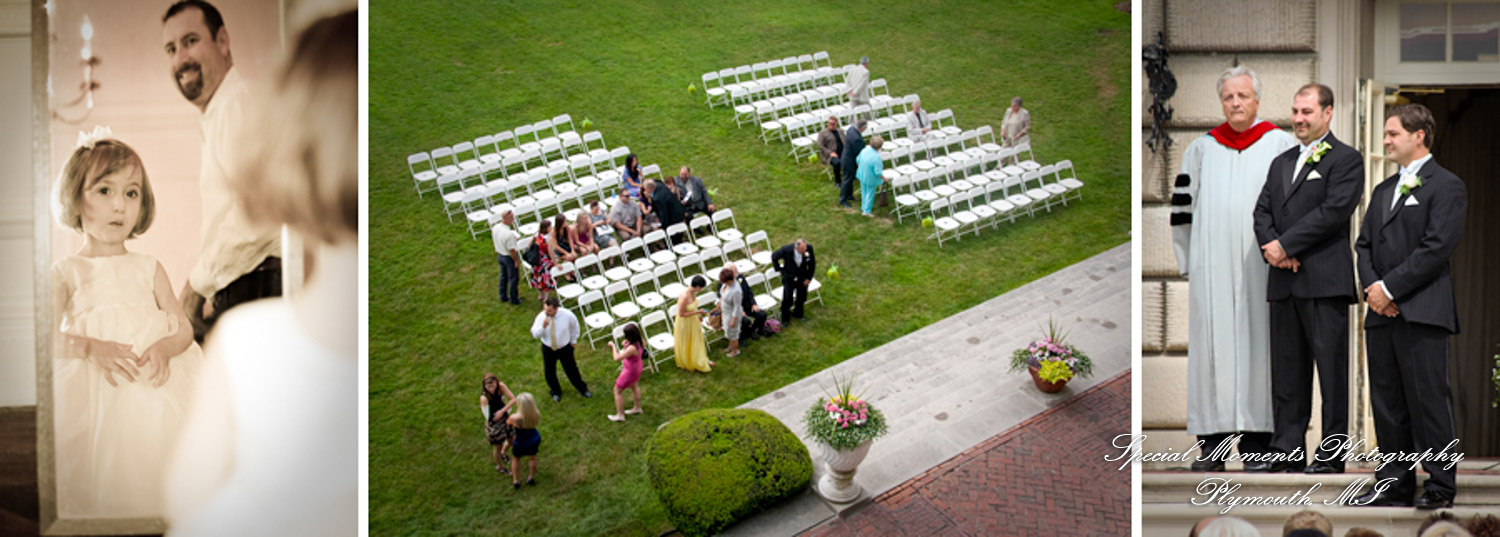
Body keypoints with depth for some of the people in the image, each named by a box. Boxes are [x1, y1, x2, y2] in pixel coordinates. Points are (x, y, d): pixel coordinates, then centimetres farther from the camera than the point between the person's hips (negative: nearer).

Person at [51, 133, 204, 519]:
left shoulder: (148, 269, 14)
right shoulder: (65, 273, 8)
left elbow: (183, 327, 8)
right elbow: (45, 335, -4)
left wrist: (164, 347, -15)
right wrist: (92, 348, -21)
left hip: (152, 384, 2)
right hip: (92, 395, -2)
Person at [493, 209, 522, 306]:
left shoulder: (495, 227, -11)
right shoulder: (509, 234, -35)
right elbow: (511, 250, -27)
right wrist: (516, 260, -14)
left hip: (500, 255, 8)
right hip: (509, 258, -8)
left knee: (503, 276, 25)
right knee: (513, 278, 11)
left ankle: (503, 297, 39)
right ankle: (513, 299, 25)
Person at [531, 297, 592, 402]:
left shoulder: (567, 315, -23)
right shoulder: (541, 317, -24)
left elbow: (574, 325, 0)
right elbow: (535, 334, -17)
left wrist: (574, 340, 9)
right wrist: (543, 326, -37)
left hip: (565, 347, -1)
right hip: (548, 349, 1)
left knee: (571, 369, 15)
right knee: (550, 372, 15)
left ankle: (582, 389, 40)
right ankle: (555, 392, 44)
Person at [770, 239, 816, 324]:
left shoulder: (809, 248, -23)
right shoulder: (786, 250, -29)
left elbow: (812, 263, -5)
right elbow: (774, 257, -8)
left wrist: (809, 277, -3)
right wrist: (779, 269, -4)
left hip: (802, 278, 2)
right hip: (789, 278, -2)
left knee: (801, 298, 16)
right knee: (787, 299, 5)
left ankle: (798, 314, 44)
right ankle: (785, 319, 29)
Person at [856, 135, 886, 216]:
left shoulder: (864, 151, -13)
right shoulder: (876, 157, -32)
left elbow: (858, 160, 4)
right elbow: (878, 172, -27)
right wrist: (884, 179, -10)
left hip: (862, 176, 7)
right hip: (871, 179, -7)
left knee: (864, 192, 25)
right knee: (870, 194, 13)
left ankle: (864, 207, 43)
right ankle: (867, 211, 24)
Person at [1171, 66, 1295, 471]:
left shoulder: (1282, 145, 7)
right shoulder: (1201, 149, 12)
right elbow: (1183, 207, 15)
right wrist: (1187, 262, 10)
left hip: (1262, 266, -1)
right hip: (1211, 268, 1)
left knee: (1258, 345, -1)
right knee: (1212, 345, -1)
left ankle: (1256, 441, 5)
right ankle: (1212, 444, 3)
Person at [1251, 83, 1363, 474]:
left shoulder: (1346, 159, -1)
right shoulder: (1281, 163, 21)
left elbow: (1334, 211, -13)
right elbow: (1262, 211, 14)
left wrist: (1284, 244, -13)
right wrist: (1272, 248, -6)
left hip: (1325, 280, -7)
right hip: (1283, 281, 7)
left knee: (1331, 368, -3)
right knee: (1286, 369, 9)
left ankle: (1331, 453, 2)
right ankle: (1287, 449, 15)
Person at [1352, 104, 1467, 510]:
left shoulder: (1446, 186, -3)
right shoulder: (1384, 190, 22)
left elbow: (1437, 247, -12)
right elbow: (1364, 244, 17)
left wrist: (1390, 287, -14)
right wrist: (1371, 287, -1)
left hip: (1422, 311, -7)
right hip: (1382, 312, 7)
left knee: (1428, 398, -6)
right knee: (1387, 401, 8)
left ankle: (1440, 486, 1)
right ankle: (1395, 484, 14)